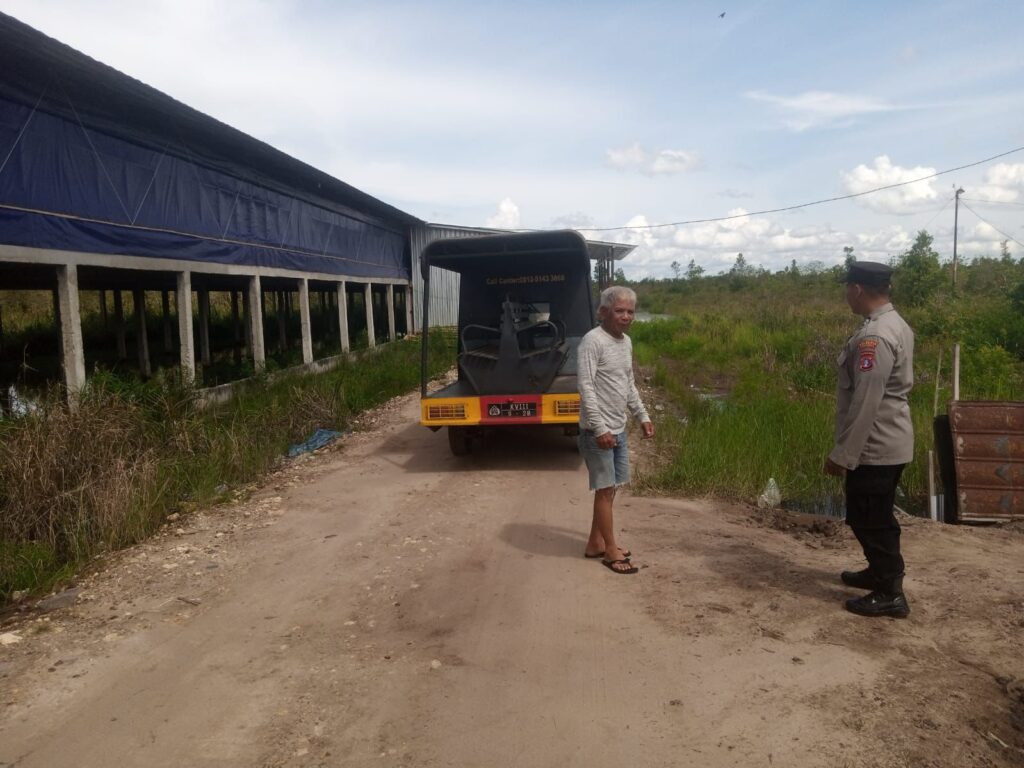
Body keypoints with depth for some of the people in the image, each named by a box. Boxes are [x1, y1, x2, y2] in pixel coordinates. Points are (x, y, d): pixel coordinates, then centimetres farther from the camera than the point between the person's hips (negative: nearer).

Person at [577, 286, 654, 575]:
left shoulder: (626, 341, 11)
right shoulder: (593, 340, -16)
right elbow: (586, 387, -20)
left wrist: (642, 415, 19)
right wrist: (600, 428, -23)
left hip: (619, 429, 9)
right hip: (598, 430, -8)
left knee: (610, 488, 14)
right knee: (605, 489, 0)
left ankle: (596, 543, 26)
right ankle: (611, 551, 11)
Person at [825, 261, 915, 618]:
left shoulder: (873, 337, -24)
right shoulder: (896, 325, 9)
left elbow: (865, 404, -26)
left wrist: (841, 454, -20)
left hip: (875, 446, -10)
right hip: (890, 441, 10)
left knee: (869, 520, 2)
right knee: (876, 516, 23)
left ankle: (890, 594, 14)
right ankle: (881, 572, 38)